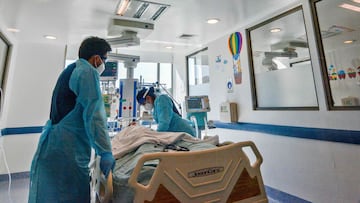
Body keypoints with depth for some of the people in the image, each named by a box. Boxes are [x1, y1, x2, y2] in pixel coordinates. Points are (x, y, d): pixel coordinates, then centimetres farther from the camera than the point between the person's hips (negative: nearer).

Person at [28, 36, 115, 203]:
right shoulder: (88, 72, -10)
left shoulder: (70, 71, 19)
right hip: (66, 151, -10)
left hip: (53, 145, 10)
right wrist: (105, 152, -19)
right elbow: (93, 115, -20)